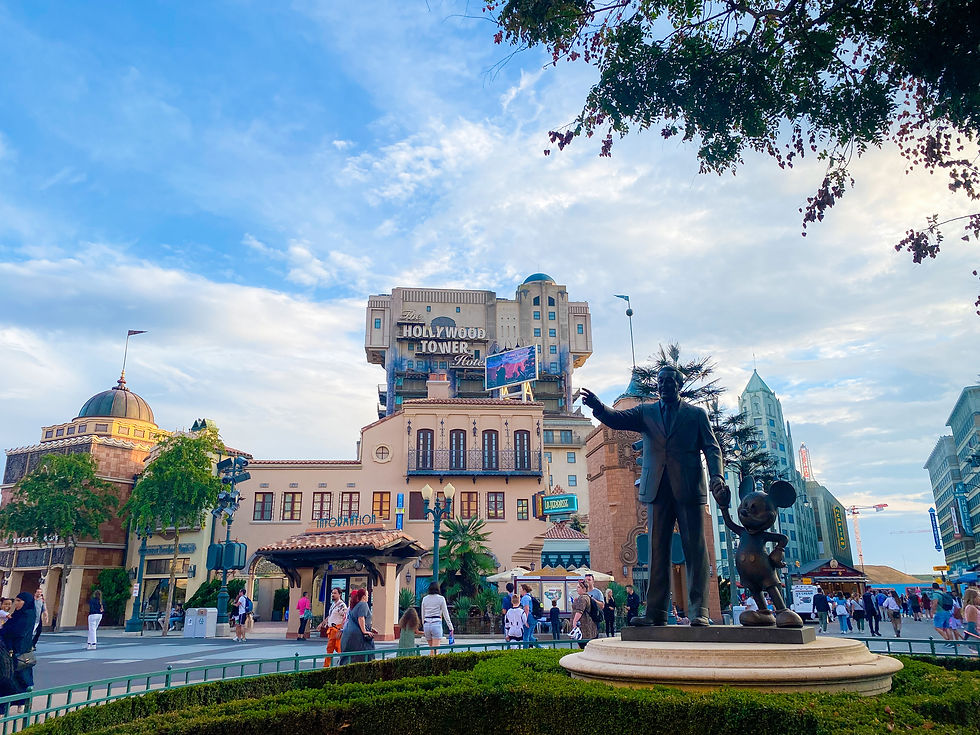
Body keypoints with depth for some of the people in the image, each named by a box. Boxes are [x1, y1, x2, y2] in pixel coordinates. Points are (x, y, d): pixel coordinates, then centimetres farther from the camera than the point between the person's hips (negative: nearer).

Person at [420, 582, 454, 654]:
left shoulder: (424, 599, 9)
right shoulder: (441, 598, -1)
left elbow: (423, 615, 14)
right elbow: (445, 614, 0)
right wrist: (451, 627, 7)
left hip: (426, 625, 4)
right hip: (436, 624, -4)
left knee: (431, 648, 16)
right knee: (435, 649, -5)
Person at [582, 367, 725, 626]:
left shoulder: (696, 414, 11)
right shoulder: (646, 412, 14)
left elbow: (711, 447, 6)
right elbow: (617, 419, -1)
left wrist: (717, 476, -12)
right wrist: (598, 407, -22)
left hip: (688, 489, -2)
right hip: (657, 489, 2)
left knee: (695, 549, -3)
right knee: (657, 551, 2)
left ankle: (699, 611, 2)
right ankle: (656, 612, 4)